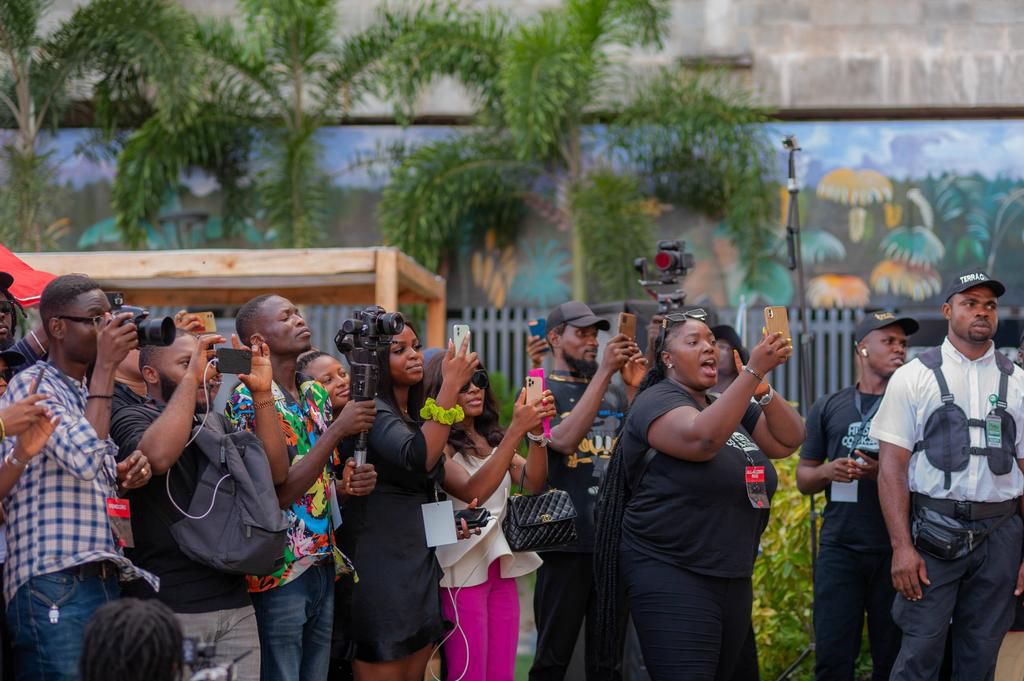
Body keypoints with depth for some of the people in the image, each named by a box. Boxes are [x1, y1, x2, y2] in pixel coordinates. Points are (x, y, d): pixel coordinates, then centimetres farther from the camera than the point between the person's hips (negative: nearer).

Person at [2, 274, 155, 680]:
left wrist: (122, 478, 8)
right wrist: (106, 367, -14)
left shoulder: (85, 393, 21)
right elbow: (84, 457, -21)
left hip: (103, 582, 9)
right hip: (54, 587, -9)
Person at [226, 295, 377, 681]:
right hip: (281, 572, -7)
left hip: (325, 566, 7)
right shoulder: (248, 400, -12)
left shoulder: (317, 395, 11)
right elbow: (279, 492, -19)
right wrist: (337, 430, -19)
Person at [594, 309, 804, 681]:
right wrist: (753, 371, -30)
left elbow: (789, 440, 6)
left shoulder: (732, 407, 17)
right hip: (671, 579, -8)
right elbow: (702, 439, -27)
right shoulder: (657, 402, -8)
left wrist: (764, 389, -11)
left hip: (733, 579, 8)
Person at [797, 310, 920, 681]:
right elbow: (803, 478, 14)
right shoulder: (829, 408, 10)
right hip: (840, 549, 1)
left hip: (895, 551, -1)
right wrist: (827, 472, -8)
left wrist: (886, 472, -16)